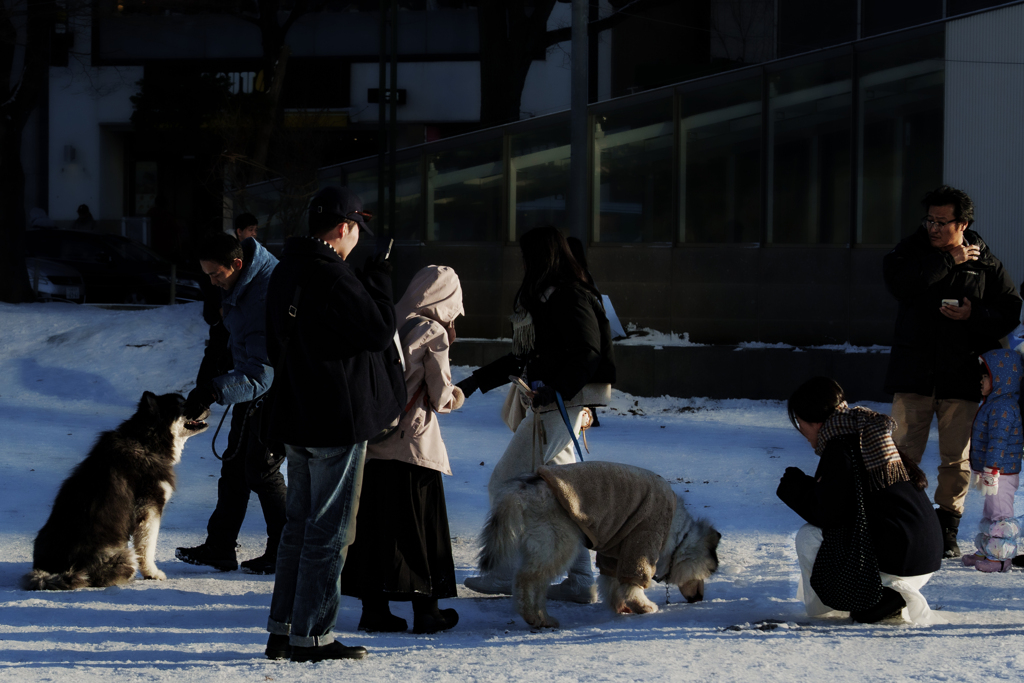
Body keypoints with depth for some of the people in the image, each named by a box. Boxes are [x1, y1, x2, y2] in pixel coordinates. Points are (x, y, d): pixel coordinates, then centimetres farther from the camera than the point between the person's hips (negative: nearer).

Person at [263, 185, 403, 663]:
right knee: (329, 531, -3)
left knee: (299, 525, 16)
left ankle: (282, 631, 19)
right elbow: (379, 331, -17)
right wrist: (379, 280, -5)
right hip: (338, 423, -9)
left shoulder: (285, 273, 11)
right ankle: (311, 636, -1)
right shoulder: (332, 277, -19)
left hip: (297, 421, 9)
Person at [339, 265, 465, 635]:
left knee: (372, 521, 9)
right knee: (420, 523, 4)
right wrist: (455, 396, 15)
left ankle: (374, 607, 11)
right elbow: (441, 397, -6)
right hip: (414, 443, -5)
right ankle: (425, 610, 8)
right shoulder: (433, 333, -8)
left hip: (373, 441, 5)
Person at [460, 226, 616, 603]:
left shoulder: (569, 297, -13)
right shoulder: (543, 298, 18)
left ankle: (507, 572, -1)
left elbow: (587, 355, -20)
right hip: (548, 402, 10)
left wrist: (556, 388, -28)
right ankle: (581, 580, 8)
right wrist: (476, 380, 25)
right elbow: (524, 358, 25)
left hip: (562, 403, -10)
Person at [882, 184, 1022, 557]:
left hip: (961, 375, 0)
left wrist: (975, 315, -14)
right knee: (903, 452, -4)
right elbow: (899, 283, -17)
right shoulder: (912, 251, 5)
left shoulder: (985, 263, 4)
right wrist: (949, 262, -15)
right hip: (914, 372, 0)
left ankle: (948, 529, 16)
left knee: (956, 458, 4)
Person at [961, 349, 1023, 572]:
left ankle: (1001, 556, -3)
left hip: (1002, 473, -11)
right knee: (990, 512, 19)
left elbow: (998, 441, -25)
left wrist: (991, 471, -25)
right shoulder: (994, 404, 14)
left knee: (1000, 513, -6)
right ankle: (987, 550, 28)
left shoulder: (1003, 408, -21)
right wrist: (981, 471, 28)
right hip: (994, 472, 11)